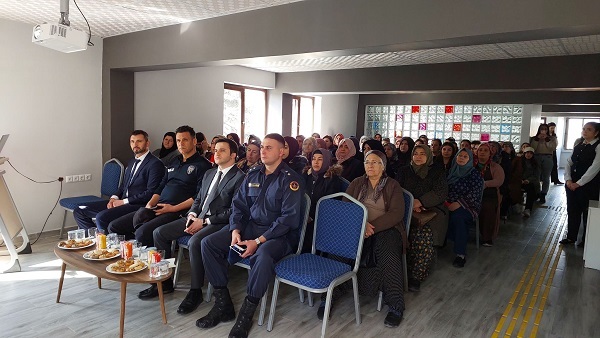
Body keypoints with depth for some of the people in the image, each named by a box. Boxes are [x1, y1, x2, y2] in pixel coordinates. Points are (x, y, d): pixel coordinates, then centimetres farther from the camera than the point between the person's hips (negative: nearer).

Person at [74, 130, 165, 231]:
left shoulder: (155, 164, -8)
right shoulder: (131, 162, 21)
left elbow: (150, 193, -15)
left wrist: (124, 201, -14)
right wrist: (114, 197, 2)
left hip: (137, 205, -9)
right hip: (122, 201, 9)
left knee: (101, 217, -30)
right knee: (79, 211, 3)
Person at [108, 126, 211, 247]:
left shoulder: (202, 165, -2)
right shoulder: (174, 162, 22)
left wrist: (173, 208, -15)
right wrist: (150, 204, 6)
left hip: (177, 211, -8)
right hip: (157, 208, 8)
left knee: (142, 233, -31)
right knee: (113, 227, 0)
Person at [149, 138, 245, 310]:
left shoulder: (239, 177, -7)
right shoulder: (209, 174, 19)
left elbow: (233, 211, -14)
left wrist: (204, 221, -16)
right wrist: (192, 215, 0)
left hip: (219, 223, -8)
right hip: (198, 218, 8)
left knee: (194, 242, -34)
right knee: (159, 232, -3)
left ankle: (195, 292, -15)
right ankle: (164, 279, 10)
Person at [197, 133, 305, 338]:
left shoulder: (290, 179, -10)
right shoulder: (253, 175, 9)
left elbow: (289, 218, -18)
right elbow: (238, 206, 10)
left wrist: (258, 241, -23)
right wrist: (235, 231, -10)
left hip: (279, 234, -6)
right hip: (249, 226, 6)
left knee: (263, 255, -38)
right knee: (208, 243, -10)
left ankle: (246, 314, -17)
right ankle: (223, 304, -3)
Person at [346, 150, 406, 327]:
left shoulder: (392, 185, 9)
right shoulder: (357, 183, 18)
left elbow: (397, 213, -5)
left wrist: (373, 226, -19)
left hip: (385, 228, -2)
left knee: (389, 256, -34)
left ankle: (396, 306, -21)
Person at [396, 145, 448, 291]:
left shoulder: (437, 172, 14)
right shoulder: (404, 171, 20)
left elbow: (441, 193, 0)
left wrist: (419, 202, -12)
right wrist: (410, 204, -10)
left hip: (431, 210, -1)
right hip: (408, 210, 1)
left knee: (424, 234, -33)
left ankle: (416, 275, -25)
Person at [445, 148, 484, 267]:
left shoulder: (474, 174, 2)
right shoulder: (451, 171, 16)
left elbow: (475, 193, -9)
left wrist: (459, 203, -20)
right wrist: (445, 201, -5)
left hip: (467, 206, -3)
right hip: (449, 204, 4)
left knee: (457, 216, -36)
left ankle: (461, 254, -28)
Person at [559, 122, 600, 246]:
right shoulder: (578, 146, 11)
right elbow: (569, 163, 10)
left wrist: (579, 183, -17)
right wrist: (568, 180, -5)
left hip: (588, 186, -6)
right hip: (572, 185, 6)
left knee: (587, 213, 6)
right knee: (572, 211, 12)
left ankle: (586, 240, 21)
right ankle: (571, 237, 25)